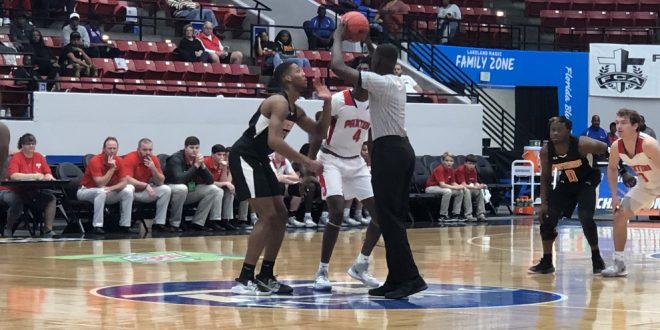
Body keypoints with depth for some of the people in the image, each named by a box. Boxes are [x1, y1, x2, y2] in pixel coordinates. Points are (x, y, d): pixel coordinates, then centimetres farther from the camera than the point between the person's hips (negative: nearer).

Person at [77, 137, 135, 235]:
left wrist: (112, 188, -26)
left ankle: (125, 225, -6)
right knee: (101, 191, -38)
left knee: (128, 192, -12)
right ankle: (97, 226, -33)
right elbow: (100, 184, -32)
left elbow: (124, 182, -7)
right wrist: (112, 168, -32)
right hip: (86, 191, -6)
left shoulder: (119, 161, -6)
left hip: (108, 191, 6)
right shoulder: (95, 161, -24)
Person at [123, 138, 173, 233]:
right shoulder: (130, 158, -18)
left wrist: (153, 168, -21)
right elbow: (127, 179, -30)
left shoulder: (153, 160, -2)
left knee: (166, 189, -10)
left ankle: (159, 224, -6)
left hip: (144, 192, 6)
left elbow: (160, 182, -4)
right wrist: (145, 185, -33)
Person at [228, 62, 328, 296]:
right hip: (244, 157, -10)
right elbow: (274, 141, -29)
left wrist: (326, 104, 7)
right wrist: (307, 163, -26)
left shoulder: (294, 110, 13)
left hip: (259, 160, 10)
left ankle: (266, 276, 16)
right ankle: (244, 280, -14)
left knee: (280, 216, 10)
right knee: (267, 216, -15)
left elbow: (318, 132, 22)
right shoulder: (279, 102, -17)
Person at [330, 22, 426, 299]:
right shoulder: (395, 82, 15)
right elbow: (382, 64, 42)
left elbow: (338, 67, -18)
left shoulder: (379, 82, -12)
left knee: (389, 218, -10)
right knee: (393, 217, 11)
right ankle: (397, 278, 12)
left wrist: (338, 38, -2)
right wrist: (367, 43, 39)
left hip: (388, 152, -10)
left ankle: (410, 278, -15)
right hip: (401, 149, 10)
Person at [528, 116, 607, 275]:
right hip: (565, 183, 4)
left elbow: (609, 150, -20)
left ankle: (596, 258, -3)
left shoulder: (582, 144, -32)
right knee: (547, 217, -5)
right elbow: (545, 177, -6)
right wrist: (544, 203, -11)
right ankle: (546, 262, 9)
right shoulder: (546, 151, -20)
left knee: (585, 217, -22)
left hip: (586, 181, -4)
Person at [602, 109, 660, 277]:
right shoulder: (616, 146, -16)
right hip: (645, 185, 6)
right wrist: (615, 195, -3)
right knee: (619, 216, 2)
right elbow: (612, 168, 4)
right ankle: (619, 264, 12)